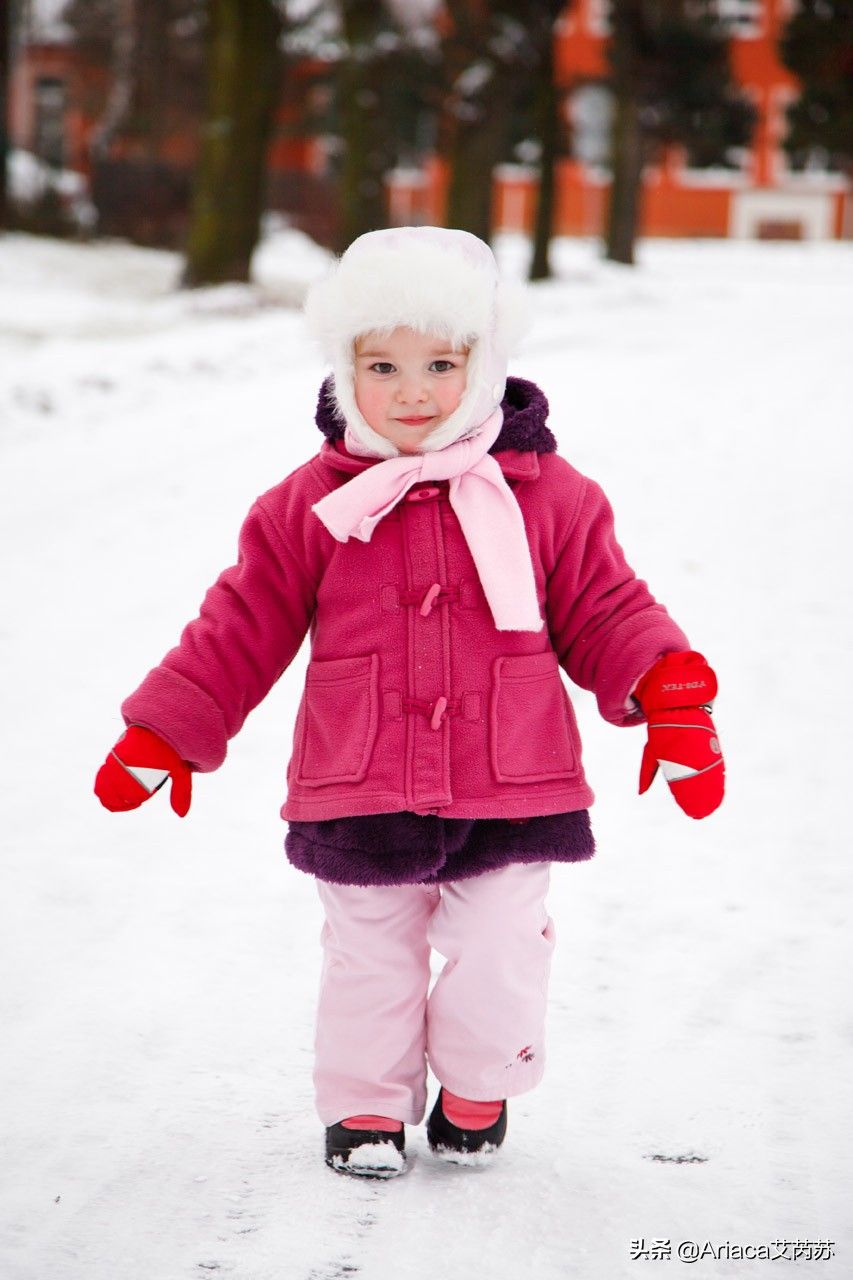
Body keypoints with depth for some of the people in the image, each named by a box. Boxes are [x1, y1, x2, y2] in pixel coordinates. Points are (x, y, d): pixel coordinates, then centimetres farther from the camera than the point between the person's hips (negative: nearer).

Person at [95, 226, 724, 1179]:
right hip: (359, 803, 0)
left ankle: (477, 1092, 33)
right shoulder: (312, 503, -2)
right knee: (369, 958, 12)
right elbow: (241, 627, 4)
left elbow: (605, 612, 3)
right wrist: (164, 734, 4)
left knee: (500, 956, 6)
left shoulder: (547, 495, -3)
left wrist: (671, 698, -12)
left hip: (510, 795, 0)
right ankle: (367, 1107, 32)